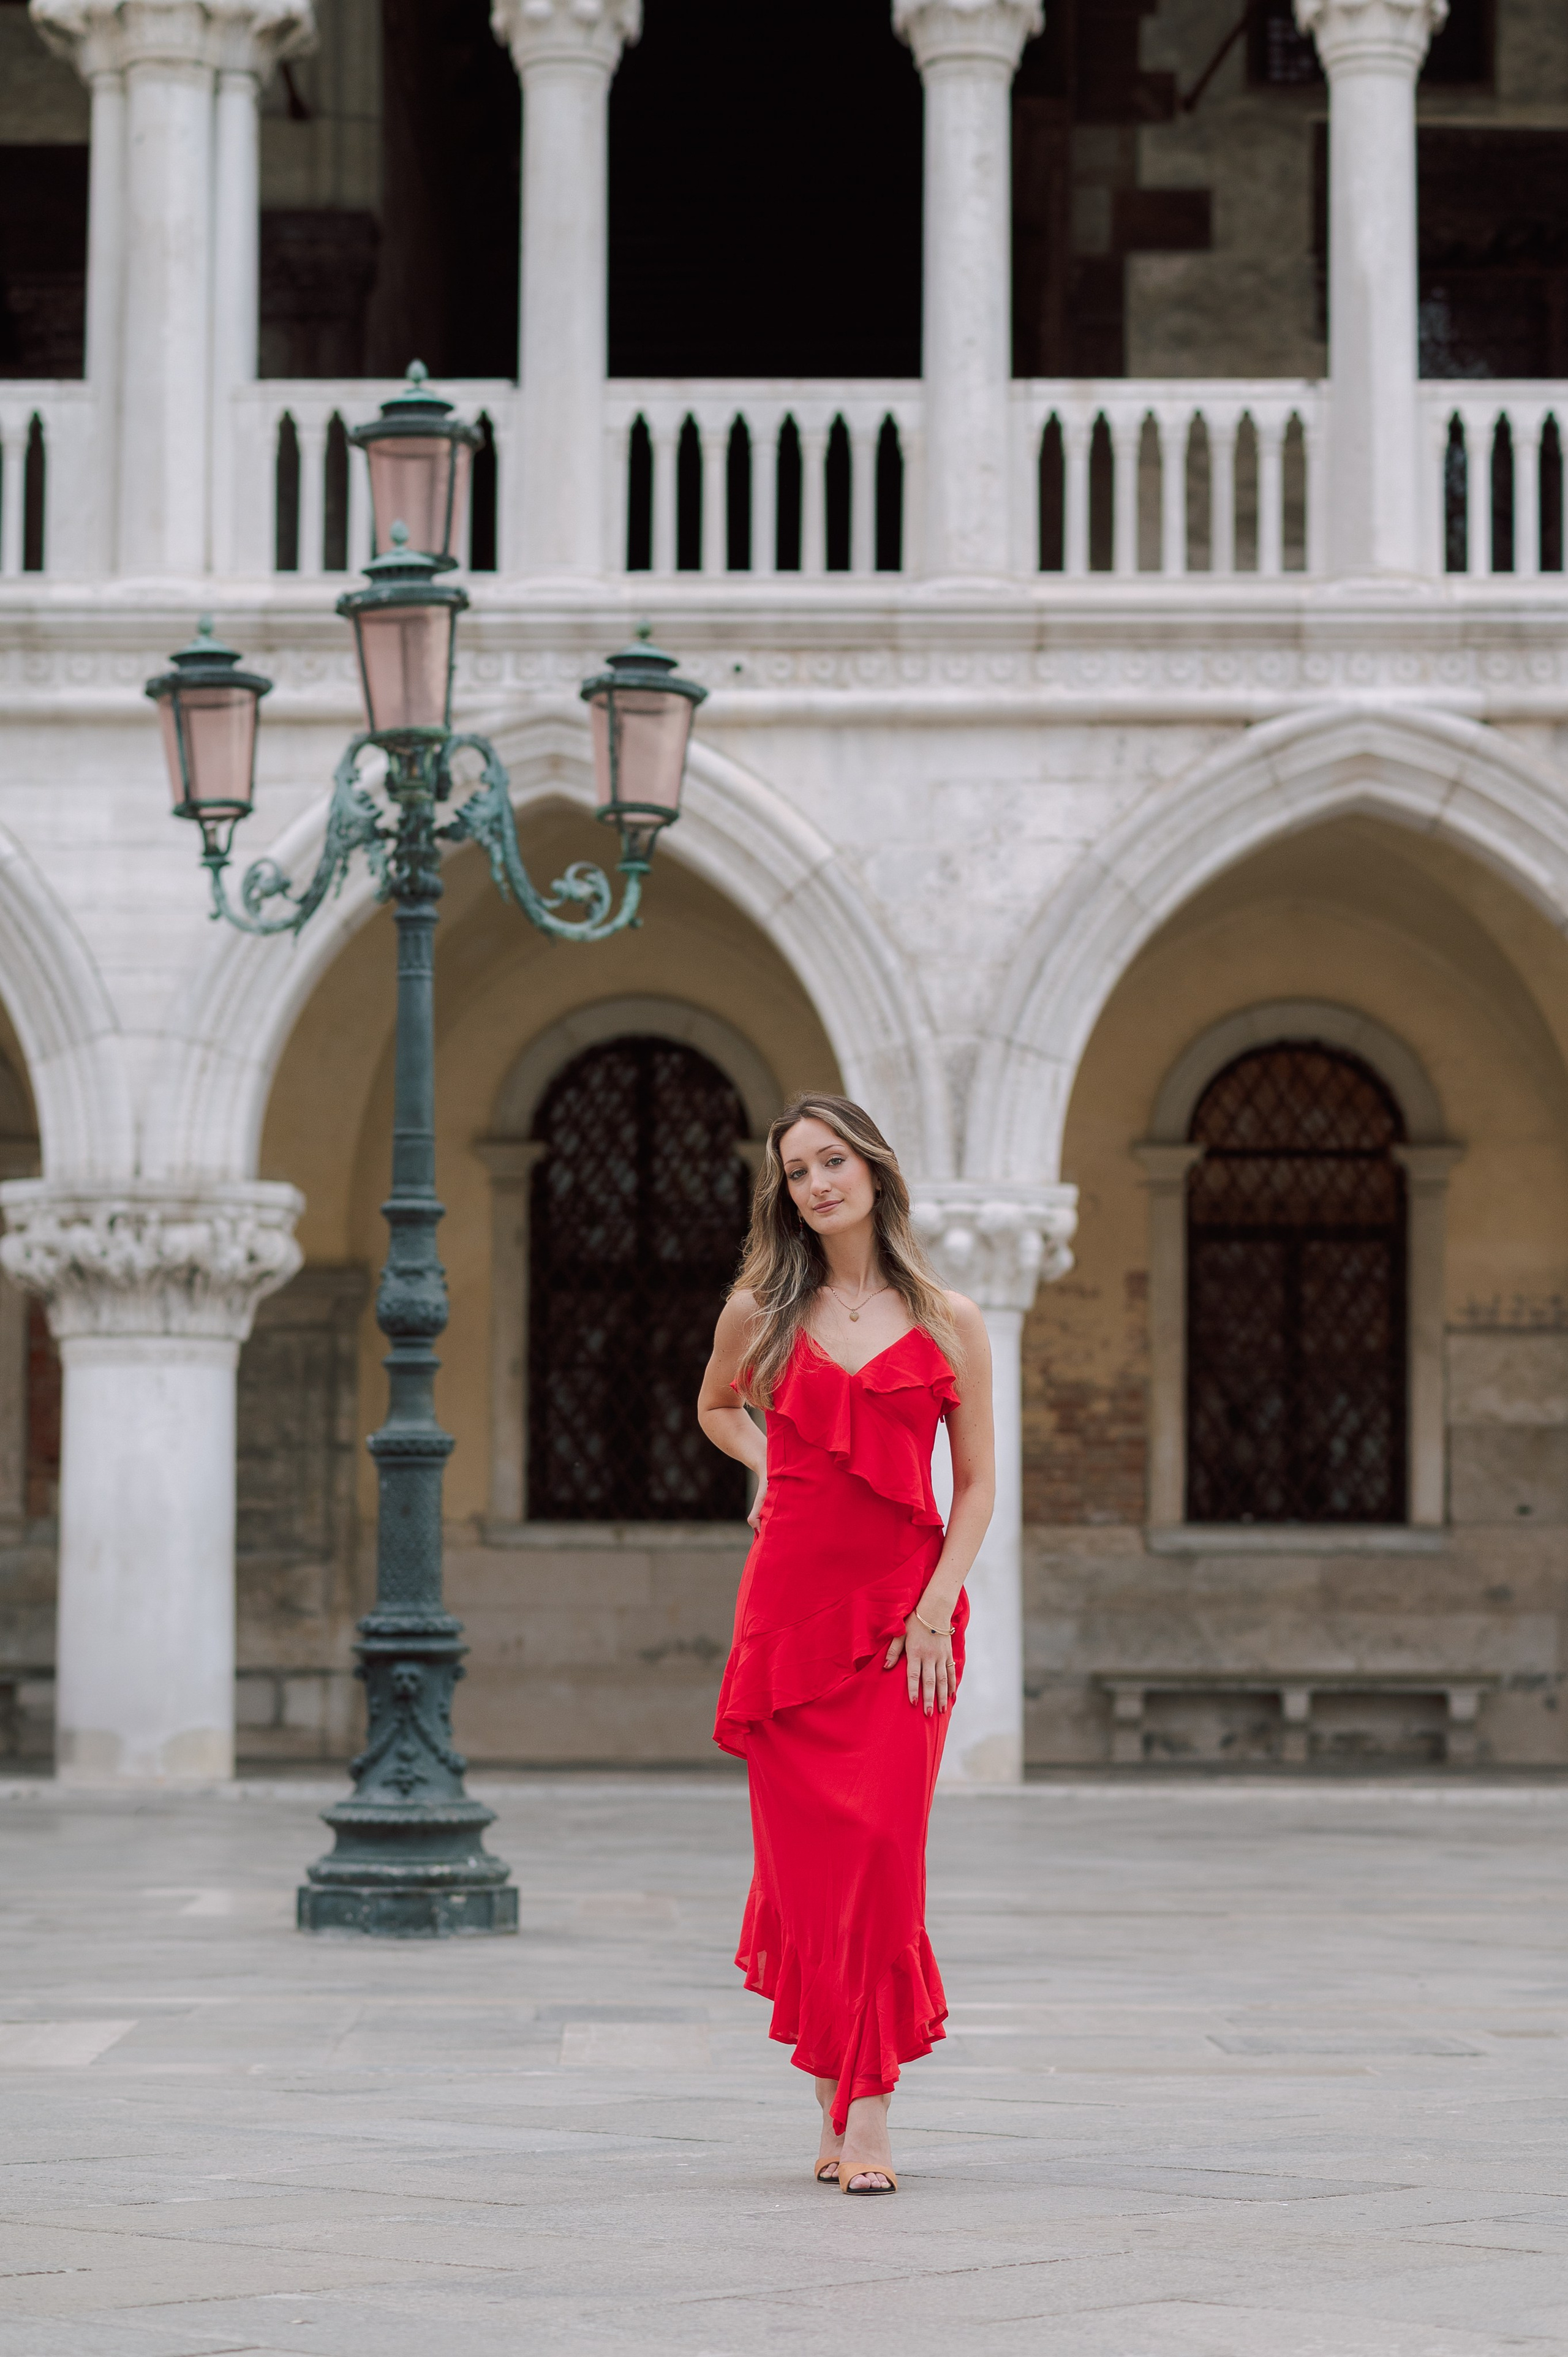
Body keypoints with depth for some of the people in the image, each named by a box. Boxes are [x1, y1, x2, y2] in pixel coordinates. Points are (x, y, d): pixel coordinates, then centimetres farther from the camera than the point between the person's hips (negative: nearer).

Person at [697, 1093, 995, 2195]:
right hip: (792, 1600, 1)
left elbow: (978, 1482, 5)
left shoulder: (948, 1322, 4)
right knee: (810, 1852, -1)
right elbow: (717, 1409, 28)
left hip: (906, 1607, -1)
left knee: (882, 1848, -10)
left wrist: (936, 1605, -8)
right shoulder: (762, 1312, 7)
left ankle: (864, 2114, -8)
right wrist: (777, 1473, 9)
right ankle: (846, 2102, 10)